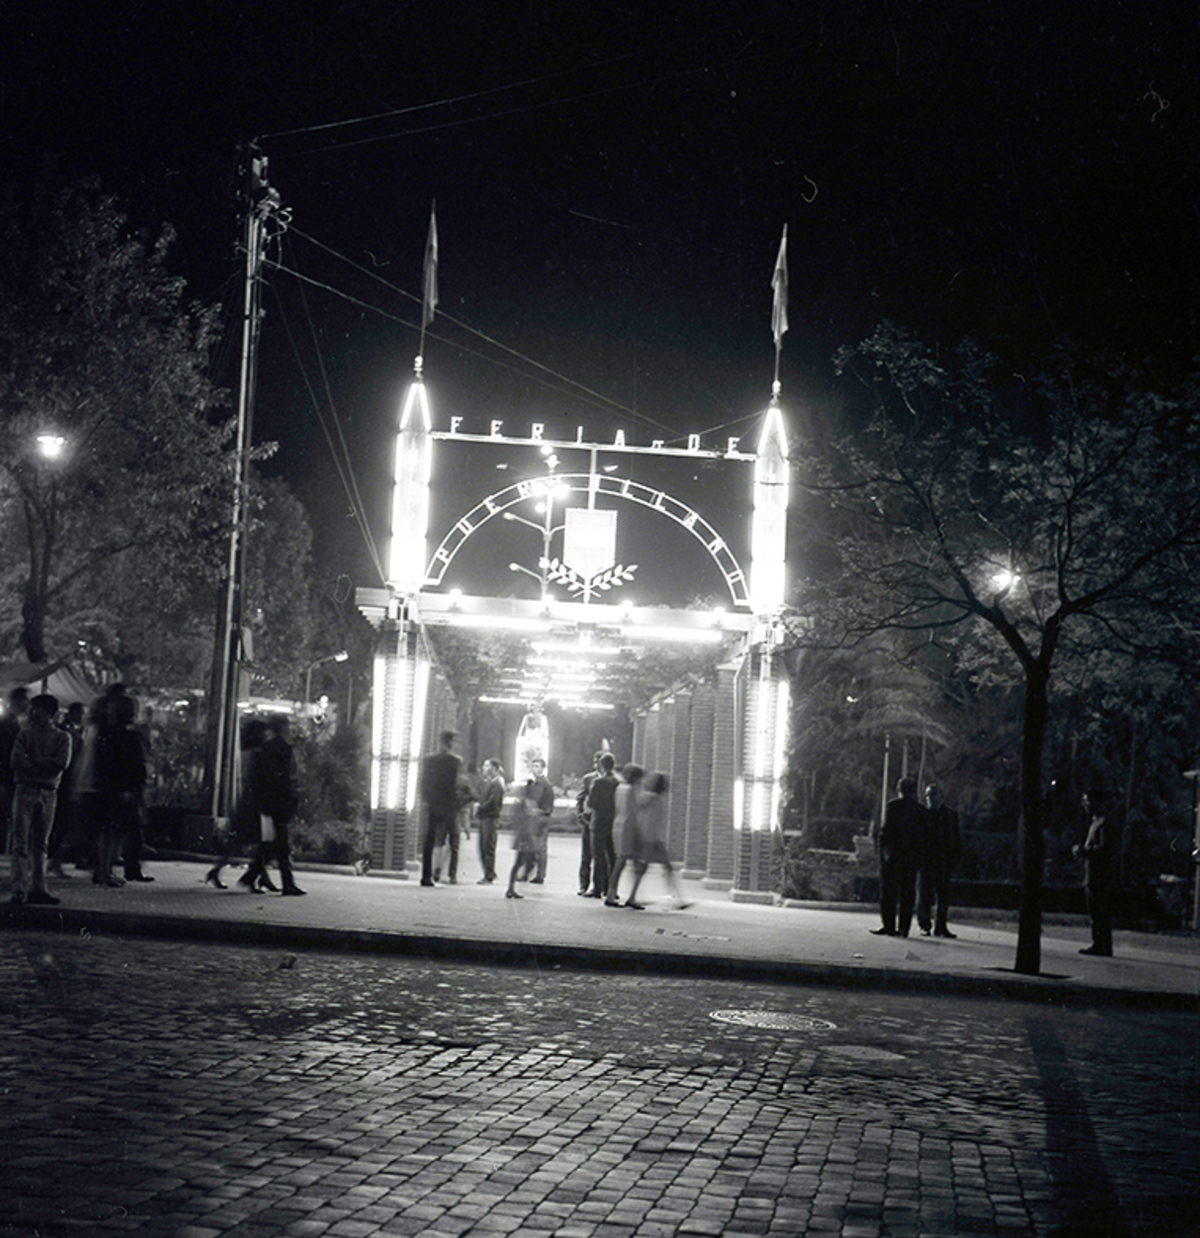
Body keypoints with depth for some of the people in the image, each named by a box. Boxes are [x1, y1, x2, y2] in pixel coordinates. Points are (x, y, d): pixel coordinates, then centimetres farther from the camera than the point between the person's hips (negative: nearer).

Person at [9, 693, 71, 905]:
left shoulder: (62, 737, 9)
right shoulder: (24, 734, 9)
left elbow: (62, 763, -6)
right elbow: (17, 762, -3)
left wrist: (34, 760, -7)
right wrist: (46, 767, -8)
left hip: (48, 793, 1)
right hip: (25, 790, -1)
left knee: (40, 844, 4)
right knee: (21, 843, -7)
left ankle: (37, 889, 5)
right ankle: (19, 889, -10)